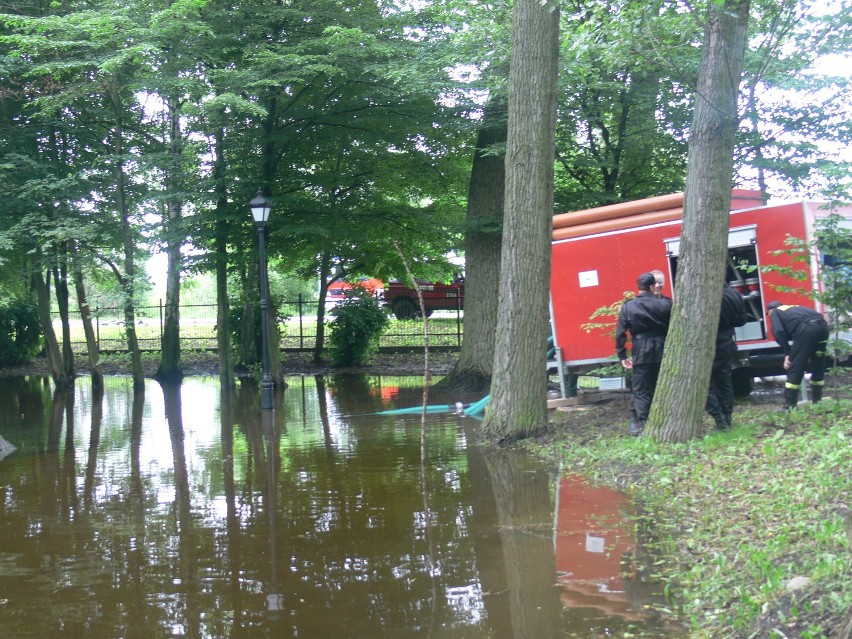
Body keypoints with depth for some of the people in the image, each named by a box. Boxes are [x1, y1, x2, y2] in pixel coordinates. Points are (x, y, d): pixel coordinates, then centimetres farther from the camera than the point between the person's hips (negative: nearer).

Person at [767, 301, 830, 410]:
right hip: (822, 325, 6)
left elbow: (778, 332, 2)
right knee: (818, 367, 21)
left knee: (795, 368, 2)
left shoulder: (775, 313, 22)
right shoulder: (795, 308, 40)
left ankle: (789, 405, 2)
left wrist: (787, 353, 3)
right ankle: (817, 402, 29)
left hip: (806, 329, -6)